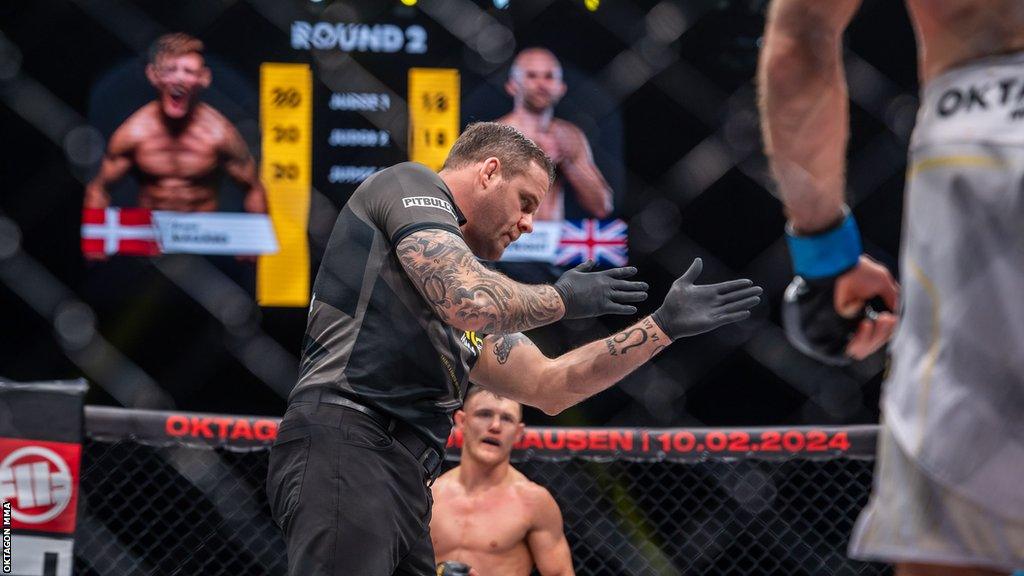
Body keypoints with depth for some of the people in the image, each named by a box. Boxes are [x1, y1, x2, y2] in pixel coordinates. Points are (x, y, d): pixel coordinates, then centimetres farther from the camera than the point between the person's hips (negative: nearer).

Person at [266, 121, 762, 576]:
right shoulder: (410, 184, 4)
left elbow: (548, 386, 30)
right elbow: (473, 304, -12)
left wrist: (665, 326, 30)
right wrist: (561, 298, 7)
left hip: (404, 482, 10)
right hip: (344, 447, -10)